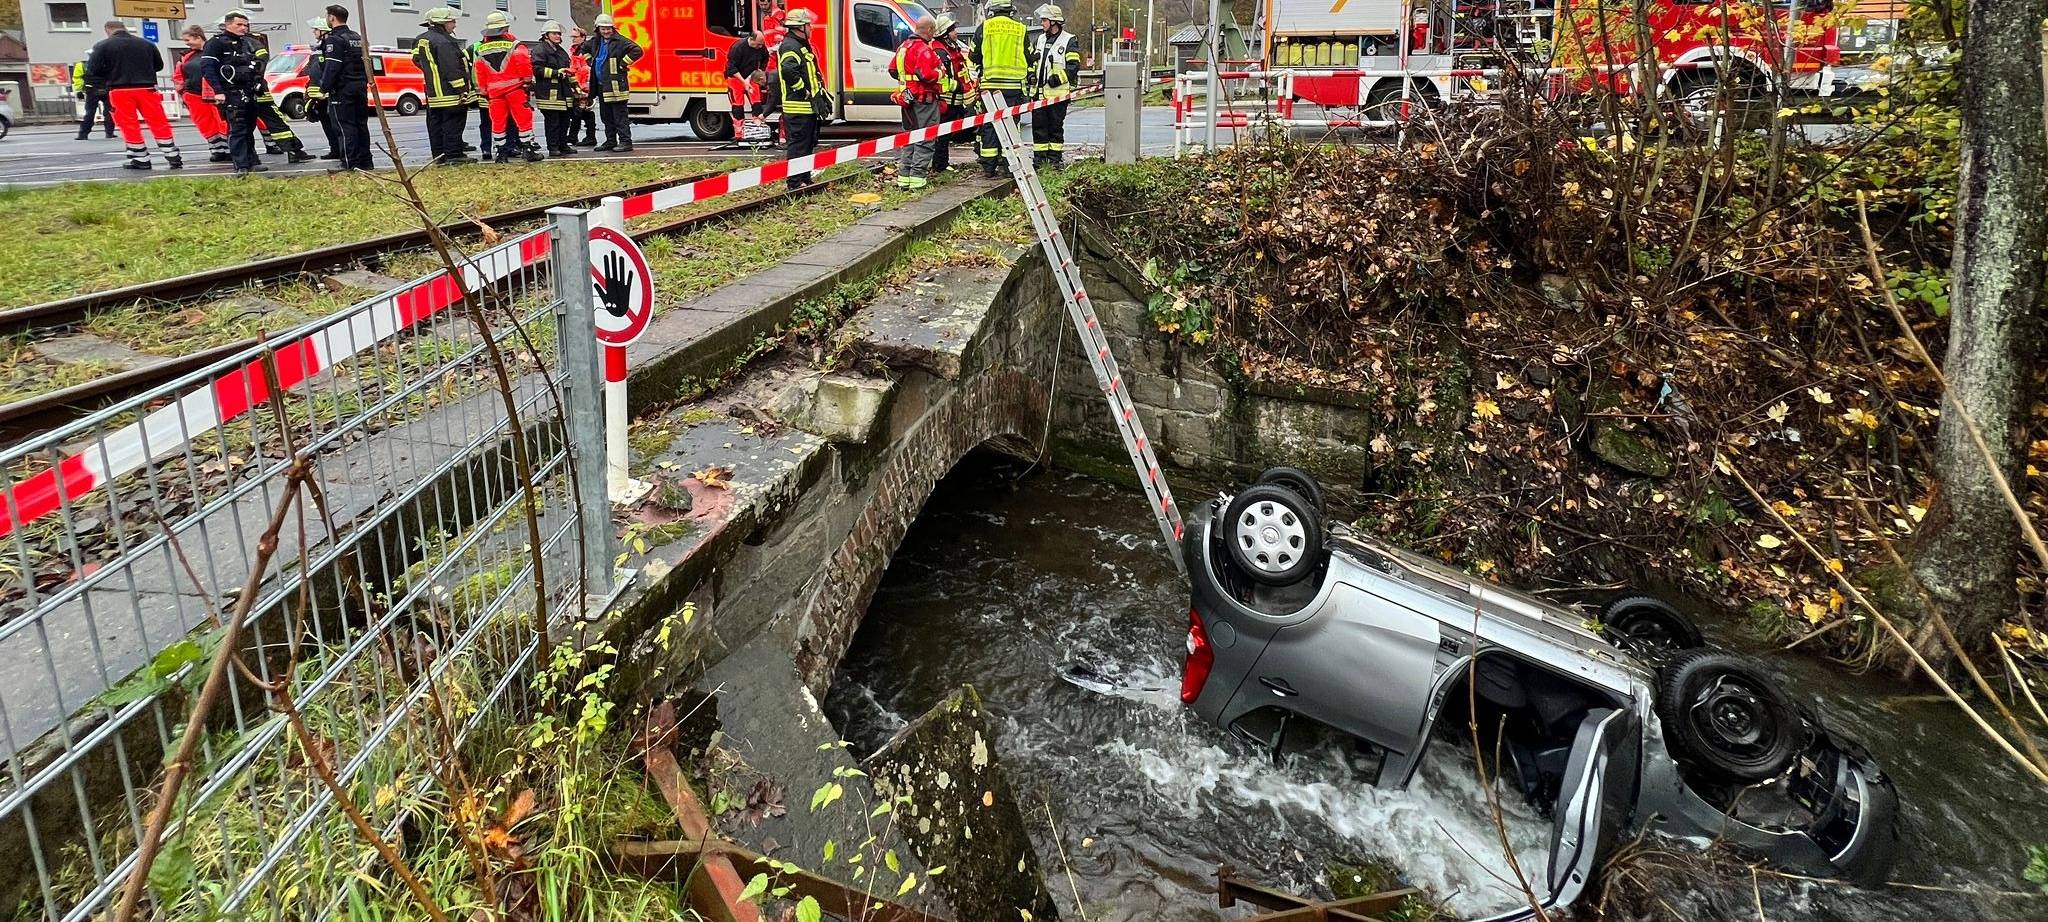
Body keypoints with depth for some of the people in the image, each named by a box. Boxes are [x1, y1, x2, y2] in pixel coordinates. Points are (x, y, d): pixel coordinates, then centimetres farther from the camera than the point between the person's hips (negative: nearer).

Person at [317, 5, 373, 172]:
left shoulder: (335, 39, -11)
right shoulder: (357, 38, 16)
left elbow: (332, 67, -17)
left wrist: (324, 87, -12)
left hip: (342, 89, -8)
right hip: (360, 87, 8)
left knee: (344, 126, -6)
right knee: (361, 124, 10)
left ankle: (349, 163, -9)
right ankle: (364, 161, 12)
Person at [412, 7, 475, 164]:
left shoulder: (421, 40, 15)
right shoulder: (443, 42, -17)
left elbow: (417, 59, 26)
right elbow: (452, 69, -21)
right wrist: (462, 90, -20)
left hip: (432, 94, 10)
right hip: (450, 93, -10)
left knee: (435, 125, 11)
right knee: (453, 124, -7)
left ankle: (438, 154, 15)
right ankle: (453, 154, -8)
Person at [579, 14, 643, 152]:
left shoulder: (620, 41, -10)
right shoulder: (596, 42, 14)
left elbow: (636, 50, -24)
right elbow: (583, 49, 35)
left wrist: (623, 64, -18)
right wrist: (590, 61, 19)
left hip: (616, 86, -8)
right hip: (601, 87, 8)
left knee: (619, 116, -7)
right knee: (606, 117, 14)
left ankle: (625, 141, -4)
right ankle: (610, 141, 22)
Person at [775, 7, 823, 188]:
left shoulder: (801, 46, 21)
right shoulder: (790, 46, -13)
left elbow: (812, 75, 29)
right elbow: (788, 70, -31)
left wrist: (821, 95, 18)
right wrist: (804, 92, -24)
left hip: (808, 107, 11)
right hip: (798, 107, -11)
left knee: (808, 144, 16)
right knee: (798, 145, -9)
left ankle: (805, 180, 25)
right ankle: (795, 184, -7)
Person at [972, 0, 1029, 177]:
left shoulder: (985, 26, 3)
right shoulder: (1020, 28, 5)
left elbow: (974, 57, 9)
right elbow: (1029, 58, 12)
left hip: (991, 84, 0)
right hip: (1014, 85, 0)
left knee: (989, 125, 4)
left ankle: (988, 167, 3)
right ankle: (1008, 164, 6)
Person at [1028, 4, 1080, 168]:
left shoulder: (1068, 41, -3)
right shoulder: (1040, 40, 17)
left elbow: (1073, 66, -10)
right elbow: (1030, 60, 27)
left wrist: (1059, 77, -20)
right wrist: (1031, 74, 9)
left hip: (1057, 93, -6)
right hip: (1038, 92, 6)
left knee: (1055, 127, 1)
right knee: (1038, 126, 6)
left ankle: (1055, 157, 8)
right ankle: (1039, 157, 13)